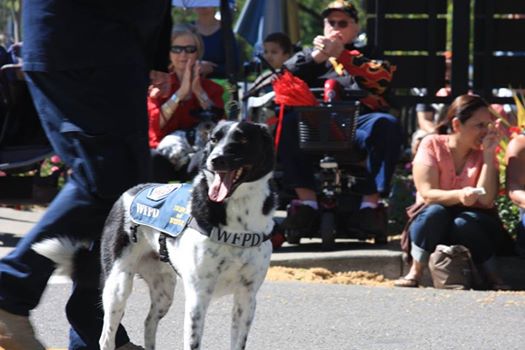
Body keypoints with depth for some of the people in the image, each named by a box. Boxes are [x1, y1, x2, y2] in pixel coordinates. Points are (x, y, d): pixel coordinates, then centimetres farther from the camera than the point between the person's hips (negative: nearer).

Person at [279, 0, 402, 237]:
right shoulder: (308, 56, 31)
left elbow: (382, 78, 1)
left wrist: (340, 55, -11)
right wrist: (317, 56, -4)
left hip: (359, 124, -1)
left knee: (387, 125, -33)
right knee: (287, 123, -31)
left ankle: (371, 203, -34)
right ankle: (306, 201, -37)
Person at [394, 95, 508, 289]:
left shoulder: (483, 154, -3)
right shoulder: (432, 145, -7)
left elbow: (486, 200, -17)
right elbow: (427, 194, -18)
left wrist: (489, 154, -19)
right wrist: (459, 195, -38)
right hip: (433, 225, -1)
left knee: (463, 223, -34)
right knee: (435, 211, -34)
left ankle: (491, 275, -14)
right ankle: (415, 273, -24)